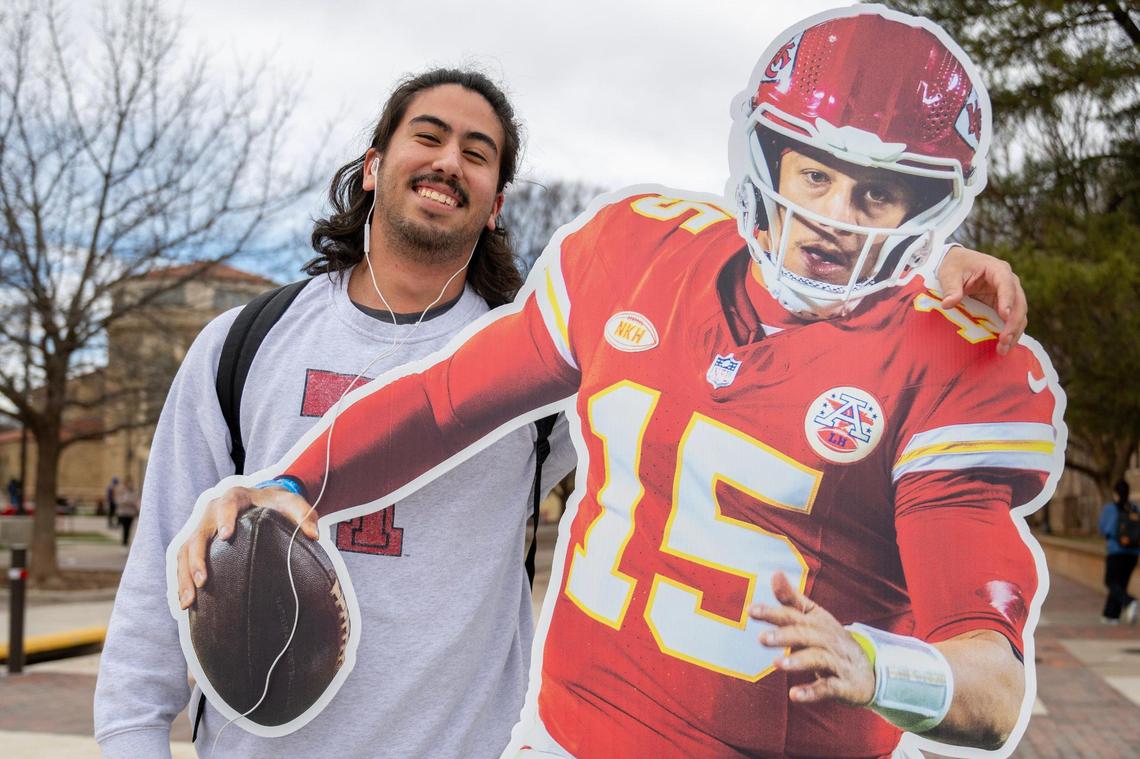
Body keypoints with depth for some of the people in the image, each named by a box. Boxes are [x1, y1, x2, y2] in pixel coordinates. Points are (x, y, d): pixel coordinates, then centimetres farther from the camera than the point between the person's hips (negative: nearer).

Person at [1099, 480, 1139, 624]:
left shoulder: (1109, 508, -5)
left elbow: (1102, 530, 4)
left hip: (1116, 551, -4)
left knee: (1112, 583, 2)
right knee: (1121, 582, 16)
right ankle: (1111, 615, 17)